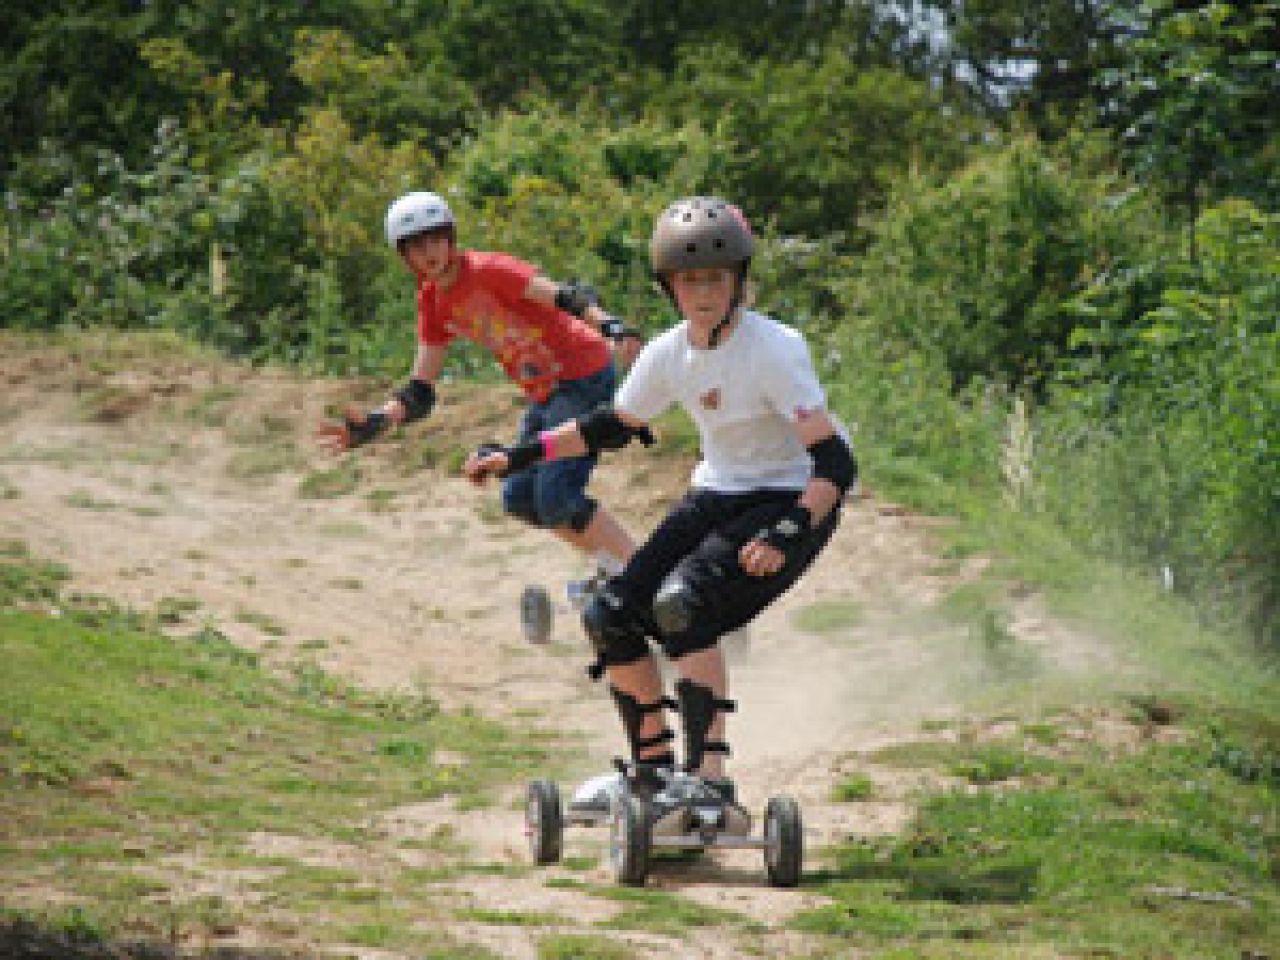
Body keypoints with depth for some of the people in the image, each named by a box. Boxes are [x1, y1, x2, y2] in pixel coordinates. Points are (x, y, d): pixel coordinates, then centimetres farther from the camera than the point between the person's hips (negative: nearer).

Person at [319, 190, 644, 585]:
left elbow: (565, 297, -31)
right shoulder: (434, 303, 6)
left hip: (585, 377, -9)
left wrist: (609, 326, -49)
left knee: (555, 499, -17)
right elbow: (420, 393, 6)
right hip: (545, 394, 9)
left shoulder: (489, 270, -17)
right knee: (519, 499, 11)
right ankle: (614, 567, 23)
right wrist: (374, 423, -10)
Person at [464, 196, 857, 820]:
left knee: (680, 606, -29)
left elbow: (836, 462, -25)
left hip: (790, 504, -7)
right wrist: (517, 457, 9)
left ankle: (711, 780, -28)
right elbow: (613, 427, 16)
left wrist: (786, 535, -39)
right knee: (611, 617, -4)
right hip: (716, 498, 7)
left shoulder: (773, 350, -22)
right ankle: (652, 773, 13)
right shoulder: (669, 354, -2)